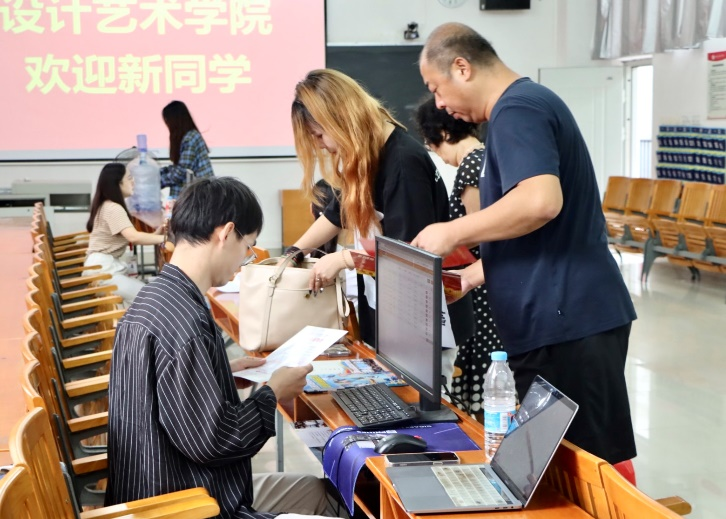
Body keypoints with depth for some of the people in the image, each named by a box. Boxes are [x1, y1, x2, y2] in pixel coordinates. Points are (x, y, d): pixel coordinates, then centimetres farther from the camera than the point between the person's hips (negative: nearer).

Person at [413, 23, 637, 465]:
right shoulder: (528, 103, 20)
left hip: (566, 320, -10)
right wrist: (471, 274, 22)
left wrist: (451, 234, -18)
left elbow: (540, 201, -30)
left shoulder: (516, 110, -12)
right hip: (566, 316, 10)